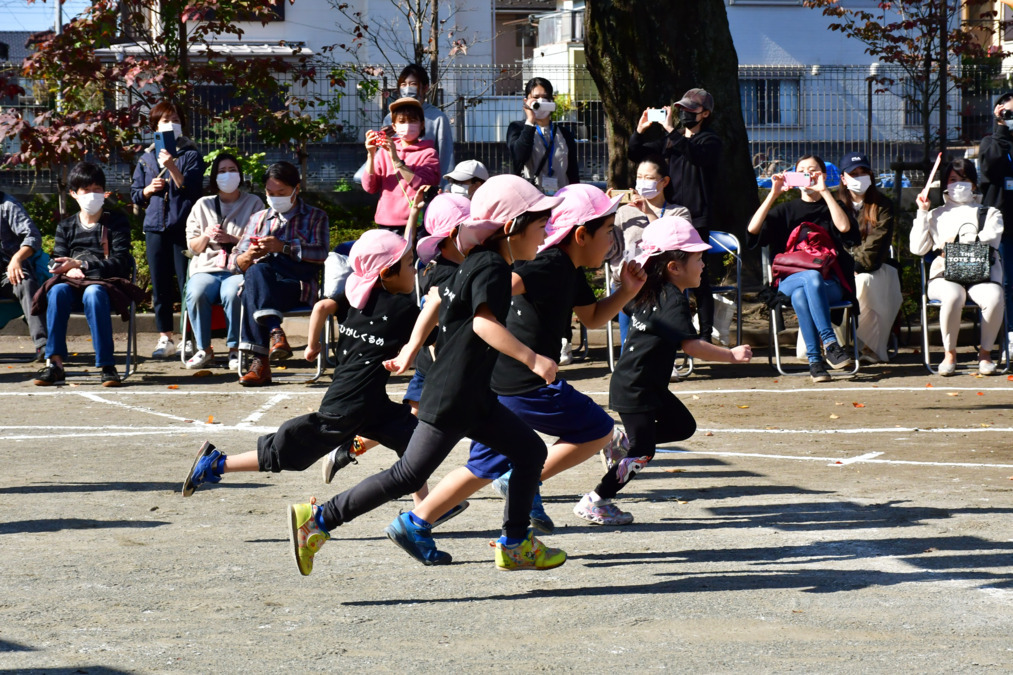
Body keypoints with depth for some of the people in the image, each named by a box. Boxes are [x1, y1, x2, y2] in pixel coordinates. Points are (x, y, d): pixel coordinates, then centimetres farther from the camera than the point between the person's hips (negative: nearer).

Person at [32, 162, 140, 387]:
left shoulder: (116, 222, 9)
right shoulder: (66, 226, 18)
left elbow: (121, 262, -4)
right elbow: (57, 263, 9)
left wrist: (81, 265, -15)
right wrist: (70, 270, -17)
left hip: (105, 283, -3)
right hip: (73, 284, 3)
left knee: (93, 293, -39)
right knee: (57, 291, -33)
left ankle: (107, 366, -40)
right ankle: (55, 364, -36)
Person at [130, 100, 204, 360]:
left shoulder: (191, 155, 4)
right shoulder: (146, 158, 14)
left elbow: (191, 189, -9)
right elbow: (135, 193, 19)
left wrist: (172, 167, -20)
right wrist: (149, 189, -2)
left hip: (183, 227, -4)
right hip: (155, 227, 4)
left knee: (187, 285, -6)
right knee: (160, 286, 5)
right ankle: (165, 338, 12)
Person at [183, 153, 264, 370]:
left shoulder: (253, 203, 13)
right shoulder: (202, 205, 20)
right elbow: (192, 247, 17)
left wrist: (231, 239, -11)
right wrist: (206, 236, -4)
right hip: (207, 268, 2)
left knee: (232, 293, -37)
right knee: (195, 293, -32)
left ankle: (235, 349, -22)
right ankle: (204, 350, -18)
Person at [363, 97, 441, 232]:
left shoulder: (428, 153, 4)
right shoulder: (384, 152, 13)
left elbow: (422, 187, -12)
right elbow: (369, 187, 4)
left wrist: (396, 159, -16)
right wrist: (371, 155, -7)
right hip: (386, 224, 3)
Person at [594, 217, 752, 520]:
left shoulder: (650, 292, 6)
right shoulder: (673, 301, -23)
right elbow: (690, 345, -33)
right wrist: (731, 355, -34)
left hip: (651, 385, 10)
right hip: (635, 389, -10)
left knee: (683, 425, 18)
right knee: (642, 452, -5)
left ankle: (620, 441, 18)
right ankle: (593, 503, 2)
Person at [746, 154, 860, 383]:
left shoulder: (831, 207, 17)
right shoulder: (786, 210, 18)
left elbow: (844, 227, -9)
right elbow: (753, 229, -1)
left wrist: (824, 192, -11)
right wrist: (774, 194, -7)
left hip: (830, 284, -1)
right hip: (789, 280, 1)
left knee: (800, 294, -37)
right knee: (812, 277, -37)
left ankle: (814, 359, -41)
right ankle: (830, 345, -42)